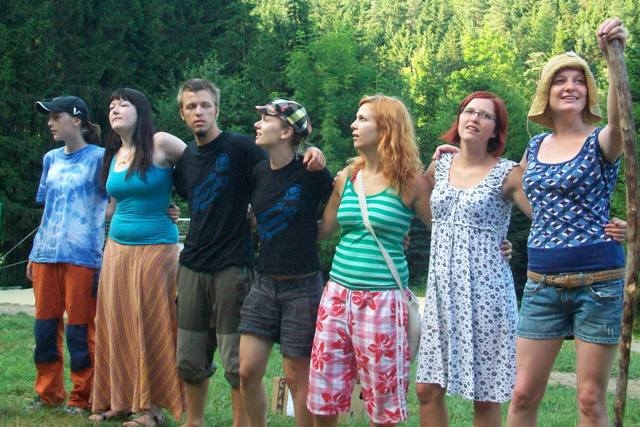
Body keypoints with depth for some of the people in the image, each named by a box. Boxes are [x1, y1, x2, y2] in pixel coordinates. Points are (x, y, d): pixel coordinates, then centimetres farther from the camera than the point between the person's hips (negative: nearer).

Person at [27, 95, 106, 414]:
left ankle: (82, 397, 8)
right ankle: (48, 393, 20)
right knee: (45, 325, 8)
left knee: (79, 327, -2)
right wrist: (35, 252, 18)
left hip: (82, 254, -6)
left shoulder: (98, 157, -2)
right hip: (46, 253, 6)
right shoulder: (51, 159, 15)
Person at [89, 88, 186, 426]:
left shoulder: (161, 144, -8)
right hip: (117, 248, 7)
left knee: (150, 325, -2)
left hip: (155, 247, -6)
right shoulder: (114, 156, 12)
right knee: (118, 324, 8)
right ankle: (120, 398, 17)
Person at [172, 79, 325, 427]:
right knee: (189, 360, 11)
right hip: (192, 267, 6)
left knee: (237, 364, -2)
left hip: (232, 268, -5)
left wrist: (311, 156, -27)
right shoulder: (185, 159, 11)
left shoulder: (240, 148, -6)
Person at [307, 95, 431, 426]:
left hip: (382, 299, -5)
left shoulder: (410, 181, -4)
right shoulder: (346, 178, 9)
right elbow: (322, 229, 16)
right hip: (338, 293, 5)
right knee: (322, 398, 7)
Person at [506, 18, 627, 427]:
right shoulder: (536, 146, 11)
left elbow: (619, 118, -30)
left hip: (597, 281, -4)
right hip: (542, 283, 5)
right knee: (523, 394, 5)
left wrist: (613, 55, -44)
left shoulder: (600, 142, -5)